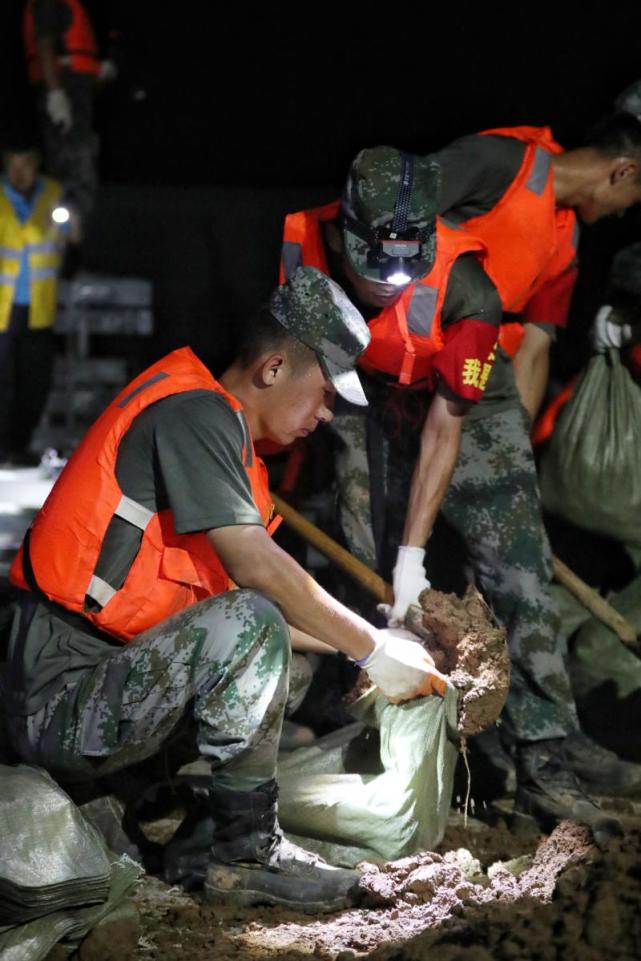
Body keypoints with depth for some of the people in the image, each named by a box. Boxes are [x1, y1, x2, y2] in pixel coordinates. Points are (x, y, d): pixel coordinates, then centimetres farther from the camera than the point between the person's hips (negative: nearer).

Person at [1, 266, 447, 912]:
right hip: (62, 704, -10)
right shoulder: (191, 410, -12)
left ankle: (204, 834, 5)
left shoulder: (220, 427, 19)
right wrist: (373, 650, -12)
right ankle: (246, 853, -15)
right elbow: (255, 566, -20)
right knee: (249, 623, -27)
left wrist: (368, 639, 12)